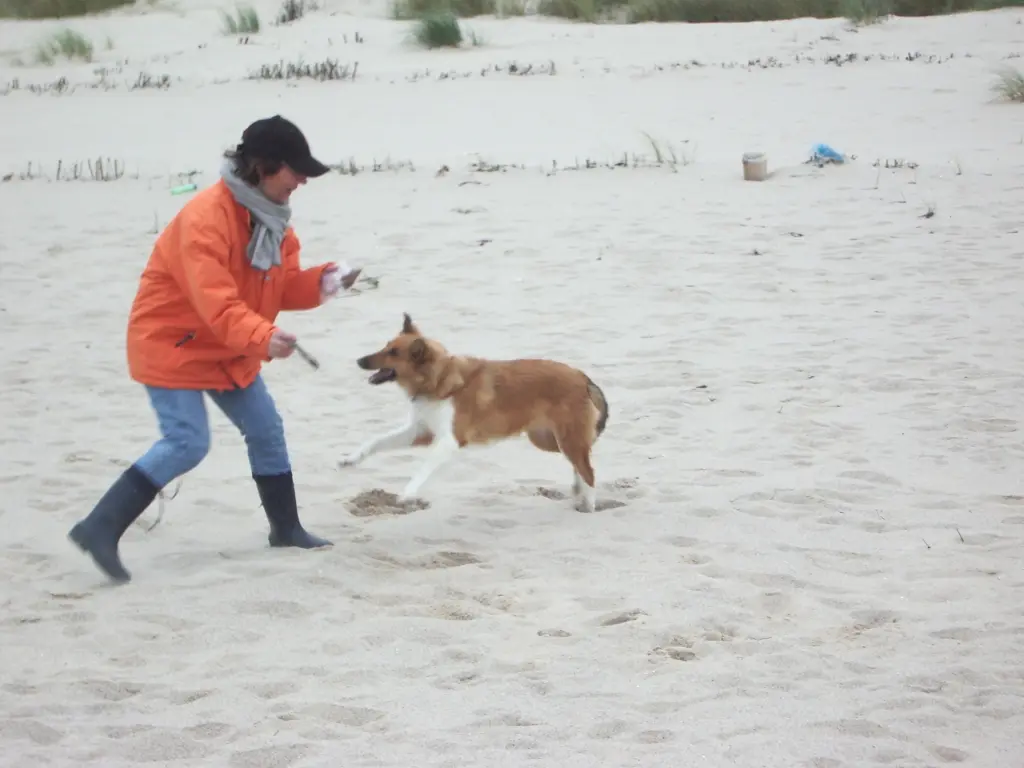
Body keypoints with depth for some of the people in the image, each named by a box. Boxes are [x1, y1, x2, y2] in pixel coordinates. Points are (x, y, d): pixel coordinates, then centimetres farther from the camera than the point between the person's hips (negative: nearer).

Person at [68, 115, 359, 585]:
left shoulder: (272, 217, 2)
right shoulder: (206, 217, -29)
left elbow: (283, 285, 5)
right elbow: (214, 300, -38)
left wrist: (323, 282, -15)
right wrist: (262, 337, -51)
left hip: (229, 351, 9)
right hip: (171, 344, -9)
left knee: (266, 430, 12)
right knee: (187, 442, -19)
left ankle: (286, 528, 28)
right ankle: (100, 529, -16)